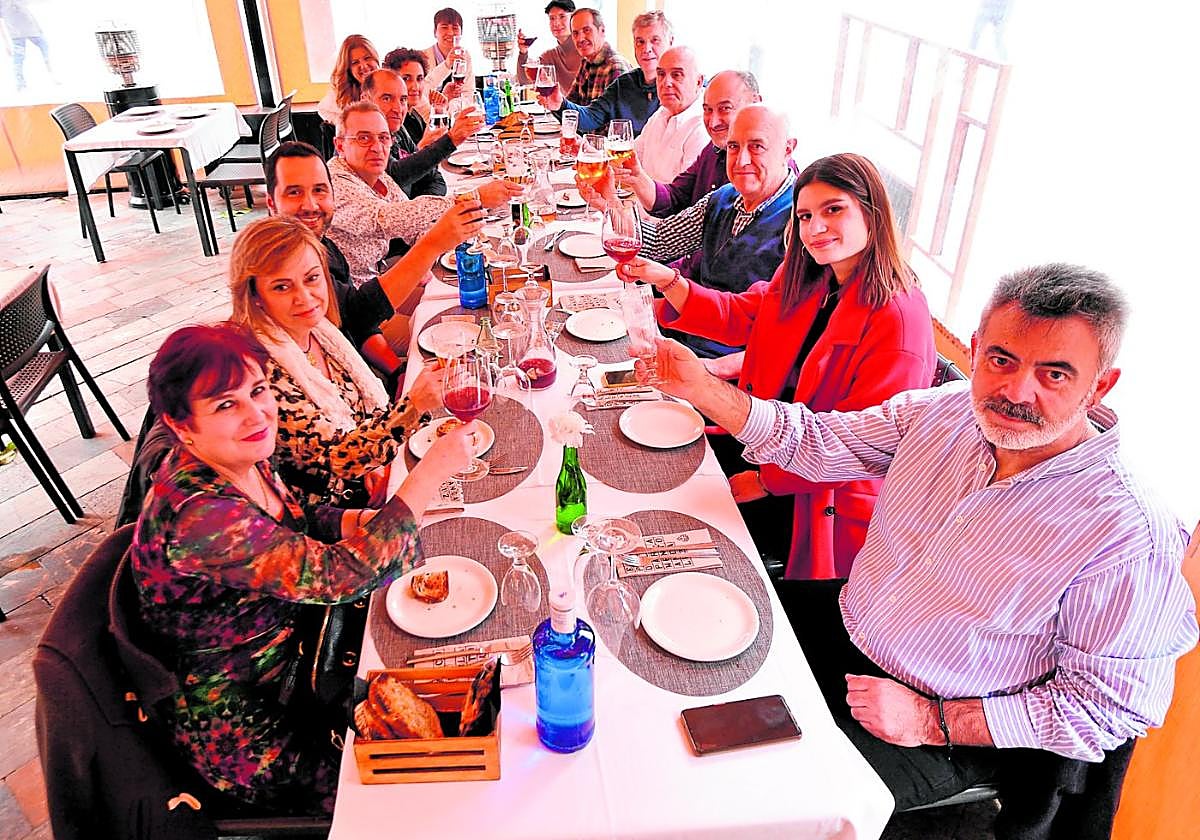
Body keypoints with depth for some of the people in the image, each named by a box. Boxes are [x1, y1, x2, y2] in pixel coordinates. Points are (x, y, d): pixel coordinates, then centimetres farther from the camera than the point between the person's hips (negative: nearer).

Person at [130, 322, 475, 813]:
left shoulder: (242, 461, -8)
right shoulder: (198, 518, -34)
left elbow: (296, 522, 10)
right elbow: (342, 574, -36)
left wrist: (368, 521, -9)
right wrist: (432, 470, -32)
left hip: (289, 653, 8)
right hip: (243, 732, -7)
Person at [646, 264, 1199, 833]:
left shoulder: (1131, 538, -25)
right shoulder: (943, 411, -10)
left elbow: (1113, 705, -18)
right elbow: (817, 442, -3)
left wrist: (935, 722, -21)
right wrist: (698, 385, -15)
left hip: (944, 737, -5)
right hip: (840, 621, 6)